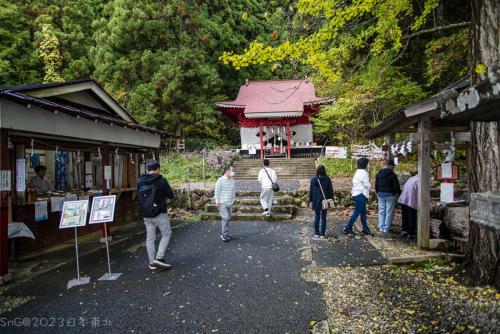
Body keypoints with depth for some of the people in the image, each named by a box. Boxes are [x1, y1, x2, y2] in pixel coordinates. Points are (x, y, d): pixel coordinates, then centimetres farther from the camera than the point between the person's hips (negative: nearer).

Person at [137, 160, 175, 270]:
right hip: (160, 213, -5)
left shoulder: (140, 181, 2)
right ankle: (159, 258, -3)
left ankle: (152, 263, 14)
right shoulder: (161, 180, -12)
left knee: (150, 238, 11)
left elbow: (139, 194, 15)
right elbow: (171, 195, -5)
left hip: (146, 215, 5)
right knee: (166, 234, 8)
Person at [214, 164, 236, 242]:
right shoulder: (220, 180, -7)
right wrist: (217, 201, -10)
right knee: (225, 218, -13)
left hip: (230, 203, 6)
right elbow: (217, 191, -6)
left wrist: (232, 201, 12)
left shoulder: (233, 181, 10)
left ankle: (223, 234, 21)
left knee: (227, 219, 9)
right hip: (222, 203, -6)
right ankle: (225, 235, -6)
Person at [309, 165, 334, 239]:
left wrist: (310, 201, 8)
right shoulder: (327, 179, -6)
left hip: (316, 201, 1)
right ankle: (322, 234, 8)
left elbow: (311, 191, 1)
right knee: (323, 217, 6)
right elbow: (331, 191, -1)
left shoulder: (313, 179, -3)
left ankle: (316, 233, 14)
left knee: (317, 217, 11)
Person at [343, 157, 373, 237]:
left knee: (363, 212, 13)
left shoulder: (357, 172, 16)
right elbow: (367, 185, -13)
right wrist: (369, 184, 6)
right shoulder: (364, 172, -14)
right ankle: (348, 228, -3)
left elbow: (354, 183, 15)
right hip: (361, 195, -10)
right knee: (357, 212, -5)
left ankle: (365, 229, 19)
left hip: (356, 194, 10)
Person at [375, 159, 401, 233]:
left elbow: (376, 185, 13)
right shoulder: (392, 175, -12)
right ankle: (386, 228, 3)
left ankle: (381, 227, 12)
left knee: (381, 211, 11)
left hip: (380, 194, 5)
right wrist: (399, 193, 4)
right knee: (389, 212, 2)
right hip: (390, 195, -5)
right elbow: (396, 186, -10)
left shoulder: (379, 174, 6)